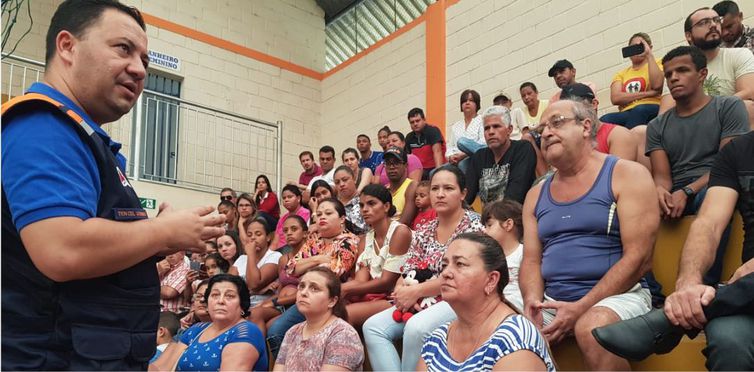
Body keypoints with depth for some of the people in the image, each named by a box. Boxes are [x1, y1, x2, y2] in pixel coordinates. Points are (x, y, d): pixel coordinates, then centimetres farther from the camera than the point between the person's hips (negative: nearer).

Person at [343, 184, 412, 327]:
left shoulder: (400, 232, -8)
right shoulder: (365, 240, 15)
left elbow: (386, 282, -12)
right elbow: (360, 280, 2)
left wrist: (345, 289, -15)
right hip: (370, 297, 6)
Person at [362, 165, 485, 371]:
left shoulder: (473, 225, -5)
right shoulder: (423, 232, 15)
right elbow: (408, 273, 11)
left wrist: (416, 291, -15)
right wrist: (402, 292, -13)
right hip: (421, 302, 7)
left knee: (416, 327, -33)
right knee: (372, 326, -13)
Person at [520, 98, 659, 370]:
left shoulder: (626, 175, -2)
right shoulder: (536, 195, 14)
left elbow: (638, 258, -10)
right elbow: (531, 261, 12)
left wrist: (581, 308, -17)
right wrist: (532, 300, -11)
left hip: (617, 295, -4)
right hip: (551, 301, 4)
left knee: (592, 326, -35)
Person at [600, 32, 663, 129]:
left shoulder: (656, 64, 17)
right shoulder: (621, 74, 22)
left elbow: (656, 85, -8)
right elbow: (615, 98, 1)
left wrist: (649, 54, -1)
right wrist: (646, 94, -8)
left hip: (651, 110, -2)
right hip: (626, 113, 2)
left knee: (639, 111, -39)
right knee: (605, 119, -32)